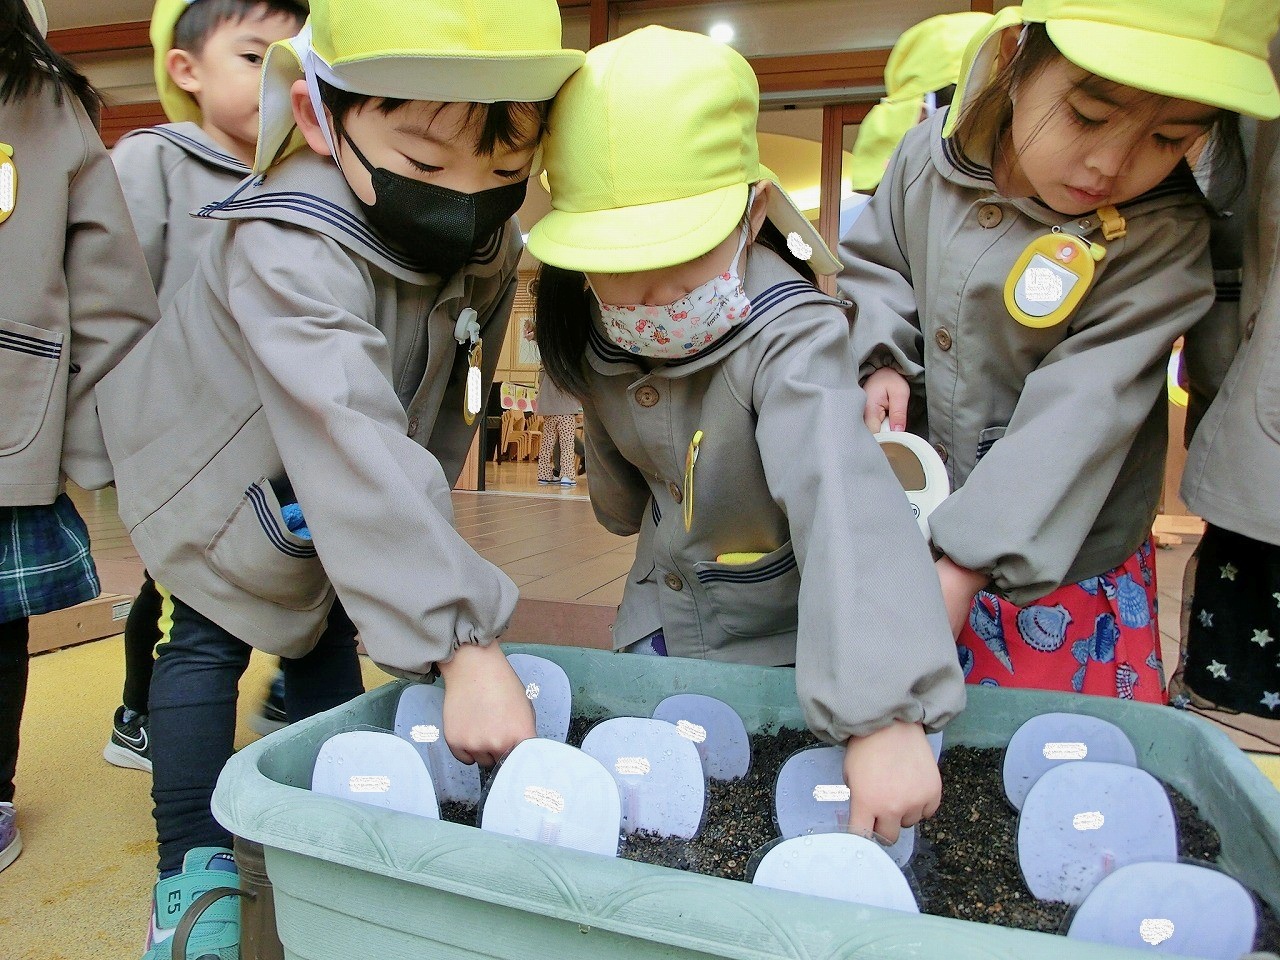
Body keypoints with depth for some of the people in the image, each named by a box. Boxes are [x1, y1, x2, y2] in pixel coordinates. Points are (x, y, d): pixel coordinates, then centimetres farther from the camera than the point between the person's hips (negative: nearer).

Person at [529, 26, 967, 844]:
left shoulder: (791, 338, -32)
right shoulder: (600, 338, -13)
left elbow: (845, 508, -47)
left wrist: (883, 717, -56)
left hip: (776, 634, -5)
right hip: (661, 616, 6)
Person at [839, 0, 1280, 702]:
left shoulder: (1163, 236, -20)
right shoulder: (929, 158, -7)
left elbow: (1080, 414, -27)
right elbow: (872, 263, 10)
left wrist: (967, 562, -34)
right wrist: (881, 359, -9)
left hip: (1064, 560, -3)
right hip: (912, 521, 4)